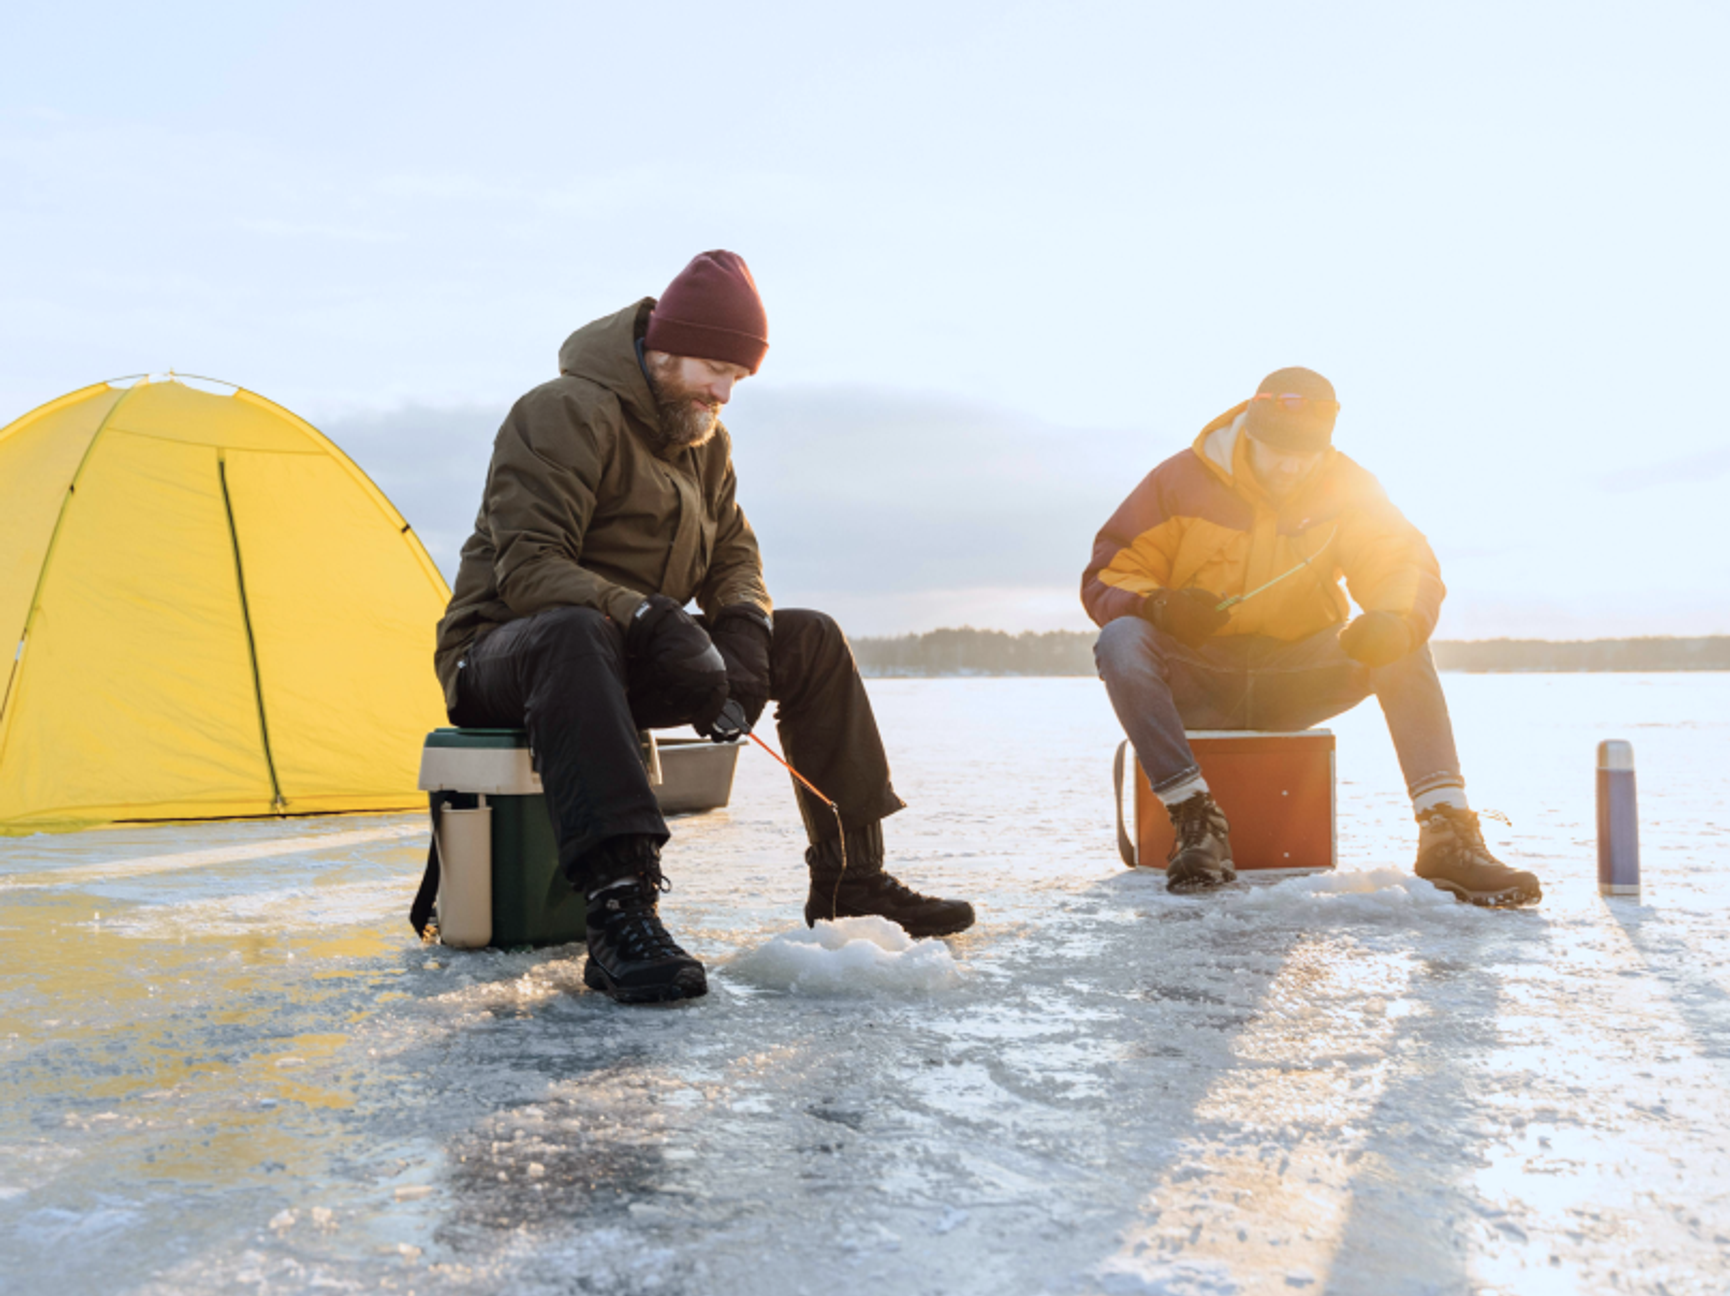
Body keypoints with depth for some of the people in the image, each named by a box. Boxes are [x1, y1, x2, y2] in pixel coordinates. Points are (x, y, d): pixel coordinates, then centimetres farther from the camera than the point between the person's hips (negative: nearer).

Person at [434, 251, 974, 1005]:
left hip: (628, 660, 8)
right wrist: (647, 619, -40)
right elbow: (527, 567, -26)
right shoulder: (567, 413, -17)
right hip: (508, 656, -8)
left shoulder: (703, 438, 10)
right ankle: (619, 912, -53)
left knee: (811, 642, 0)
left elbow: (734, 556, 11)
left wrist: (744, 631, -12)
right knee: (575, 632, -44)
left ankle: (849, 883, 3)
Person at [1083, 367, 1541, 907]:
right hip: (1196, 679, -2)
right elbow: (1106, 574, -6)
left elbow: (1404, 563, -9)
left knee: (1403, 651, -23)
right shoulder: (1182, 480, -7)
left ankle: (1447, 833, -28)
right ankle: (1197, 820, -32)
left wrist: (1396, 621, -34)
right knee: (1121, 639, -32)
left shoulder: (1345, 488, 0)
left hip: (1295, 678, 2)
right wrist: (1157, 605, -29)